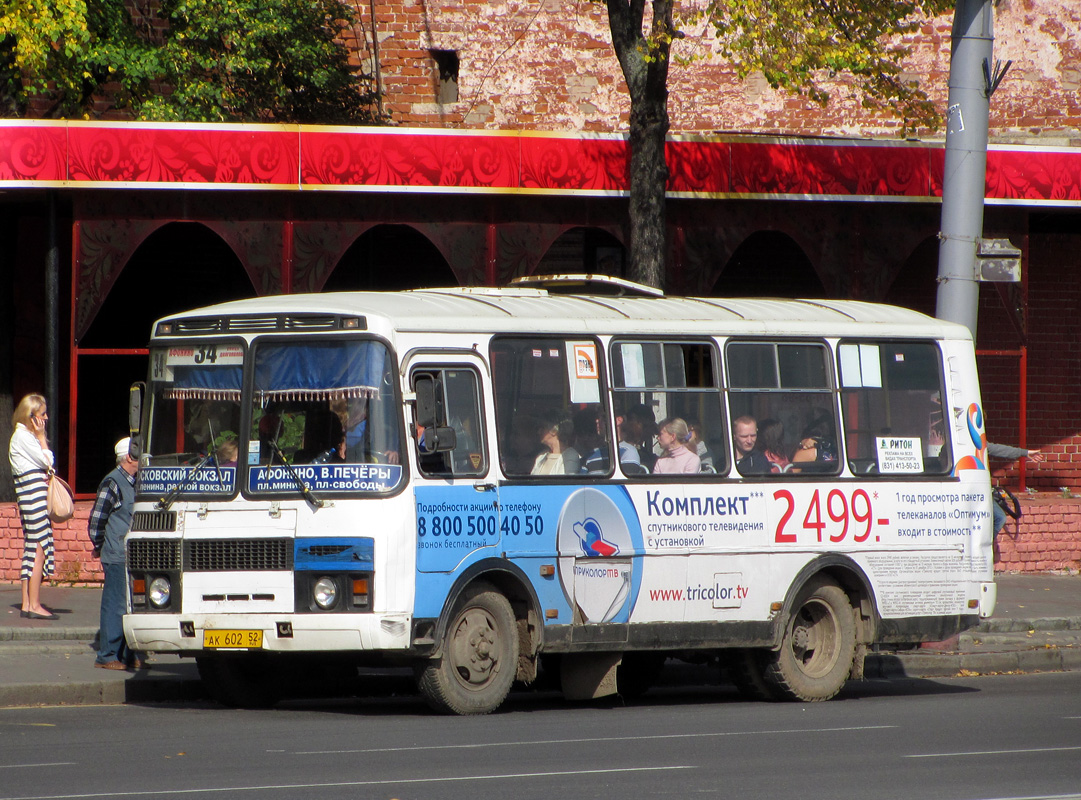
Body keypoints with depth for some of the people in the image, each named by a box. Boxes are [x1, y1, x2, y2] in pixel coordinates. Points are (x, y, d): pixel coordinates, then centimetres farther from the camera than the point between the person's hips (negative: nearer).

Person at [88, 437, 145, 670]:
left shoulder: (133, 483, 15)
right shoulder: (112, 483, -11)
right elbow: (97, 519, -9)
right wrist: (100, 546, 1)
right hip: (117, 558, -8)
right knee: (115, 606, -6)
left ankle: (129, 655, 14)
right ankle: (107, 656, -1)